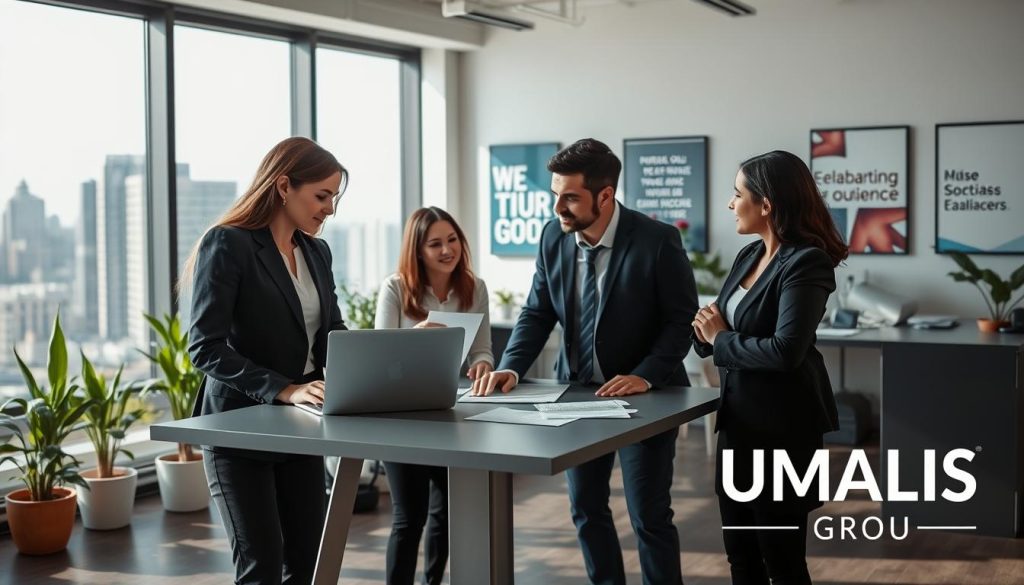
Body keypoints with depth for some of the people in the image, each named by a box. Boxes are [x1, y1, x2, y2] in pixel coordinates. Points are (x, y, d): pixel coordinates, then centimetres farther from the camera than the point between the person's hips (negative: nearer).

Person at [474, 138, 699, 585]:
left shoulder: (657, 240, -20)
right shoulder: (554, 236, -6)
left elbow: (682, 319, -14)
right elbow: (538, 313, 1)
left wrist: (644, 377, -25)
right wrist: (510, 368, -15)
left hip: (645, 394, -5)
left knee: (649, 516, 2)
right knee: (585, 509, 14)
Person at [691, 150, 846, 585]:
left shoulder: (806, 262, -17)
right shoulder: (749, 256, 9)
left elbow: (785, 351, -26)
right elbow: (723, 329, 13)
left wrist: (720, 340, -13)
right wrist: (708, 330, -10)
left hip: (781, 425, -9)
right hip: (738, 418, 9)